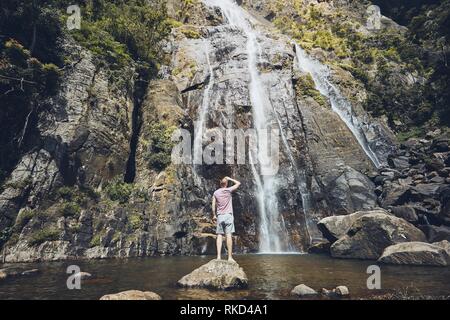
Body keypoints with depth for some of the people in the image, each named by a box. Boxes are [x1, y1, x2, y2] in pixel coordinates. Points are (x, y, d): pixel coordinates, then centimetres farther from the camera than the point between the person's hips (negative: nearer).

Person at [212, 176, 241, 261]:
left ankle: (218, 256, -5)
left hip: (219, 216, 3)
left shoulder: (216, 192, 7)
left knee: (219, 236, 1)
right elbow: (238, 183, 10)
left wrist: (214, 215, 14)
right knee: (228, 235, -6)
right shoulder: (228, 190, -1)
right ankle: (230, 257, -8)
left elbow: (213, 205, 5)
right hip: (228, 215, -3)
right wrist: (229, 179, 17)